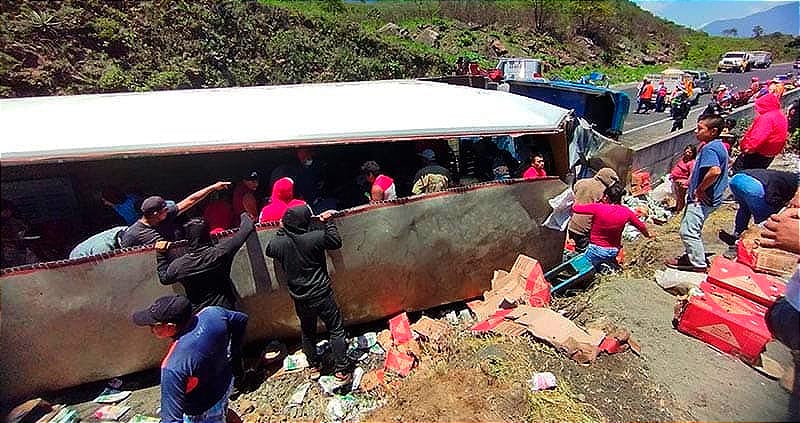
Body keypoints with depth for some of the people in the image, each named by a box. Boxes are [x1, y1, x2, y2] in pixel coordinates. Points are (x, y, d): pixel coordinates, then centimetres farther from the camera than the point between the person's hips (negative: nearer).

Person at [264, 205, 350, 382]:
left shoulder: (279, 243, -10)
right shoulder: (315, 237, -22)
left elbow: (269, 250, 14)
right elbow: (336, 242, -5)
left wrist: (281, 230, 16)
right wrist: (329, 222, 3)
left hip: (300, 298, 4)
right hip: (322, 294, -4)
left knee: (307, 333, 24)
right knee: (336, 330, 12)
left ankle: (314, 368, 39)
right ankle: (341, 369, 16)